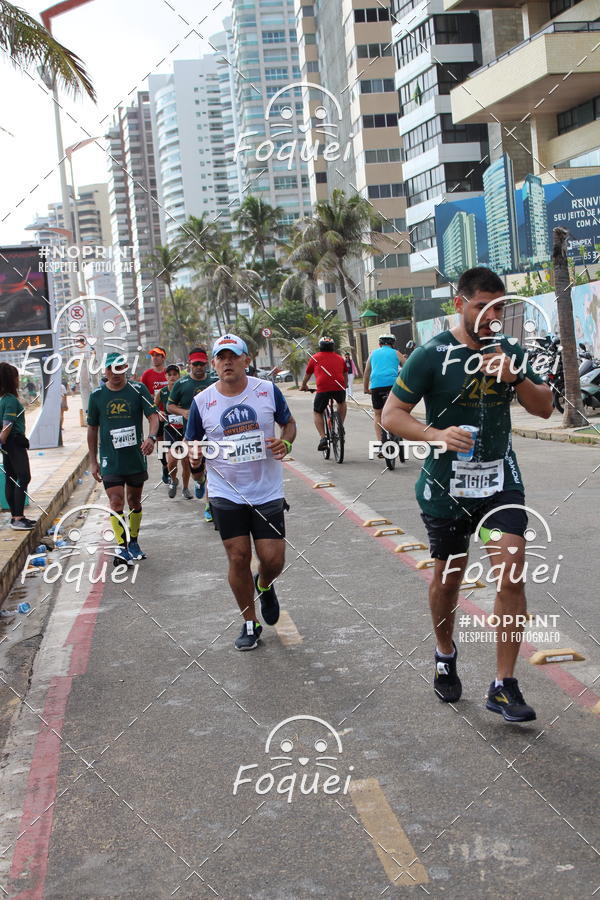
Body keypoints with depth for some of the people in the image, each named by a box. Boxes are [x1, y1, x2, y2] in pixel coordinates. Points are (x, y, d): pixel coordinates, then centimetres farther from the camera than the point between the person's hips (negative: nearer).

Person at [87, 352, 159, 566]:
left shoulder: (138, 389, -3)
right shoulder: (97, 395, 1)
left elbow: (153, 416, -8)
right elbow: (92, 428, 8)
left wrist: (151, 437, -29)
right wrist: (93, 461, 8)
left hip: (136, 457, 1)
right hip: (110, 460, 0)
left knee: (134, 501, 13)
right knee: (116, 502, -12)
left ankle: (133, 542, 29)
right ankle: (121, 547, -9)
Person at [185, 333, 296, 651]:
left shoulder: (268, 390, -3)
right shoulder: (202, 401, -3)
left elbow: (289, 423, 11)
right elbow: (191, 443, 7)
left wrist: (285, 442, -11)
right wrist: (193, 452, -16)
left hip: (267, 491, 0)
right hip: (227, 494, 0)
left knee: (273, 559, -2)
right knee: (238, 558, 1)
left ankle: (265, 587, 36)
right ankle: (249, 623, 21)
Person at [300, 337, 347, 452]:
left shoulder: (315, 358, 18)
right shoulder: (340, 358, 23)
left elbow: (307, 376, 30)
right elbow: (345, 375, 38)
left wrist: (303, 386, 49)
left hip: (323, 389, -2)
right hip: (339, 387, 2)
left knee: (317, 413, 16)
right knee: (342, 403, 35)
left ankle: (322, 438, 0)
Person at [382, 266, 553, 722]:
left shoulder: (508, 350, 2)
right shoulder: (431, 355, -11)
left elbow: (545, 407, 5)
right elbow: (391, 415, -10)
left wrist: (517, 377, -14)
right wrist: (437, 434, -27)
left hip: (501, 479, 3)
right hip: (447, 486, -2)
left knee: (511, 574, -9)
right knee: (448, 576, 12)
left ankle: (504, 686, 1)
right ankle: (445, 657, 41)